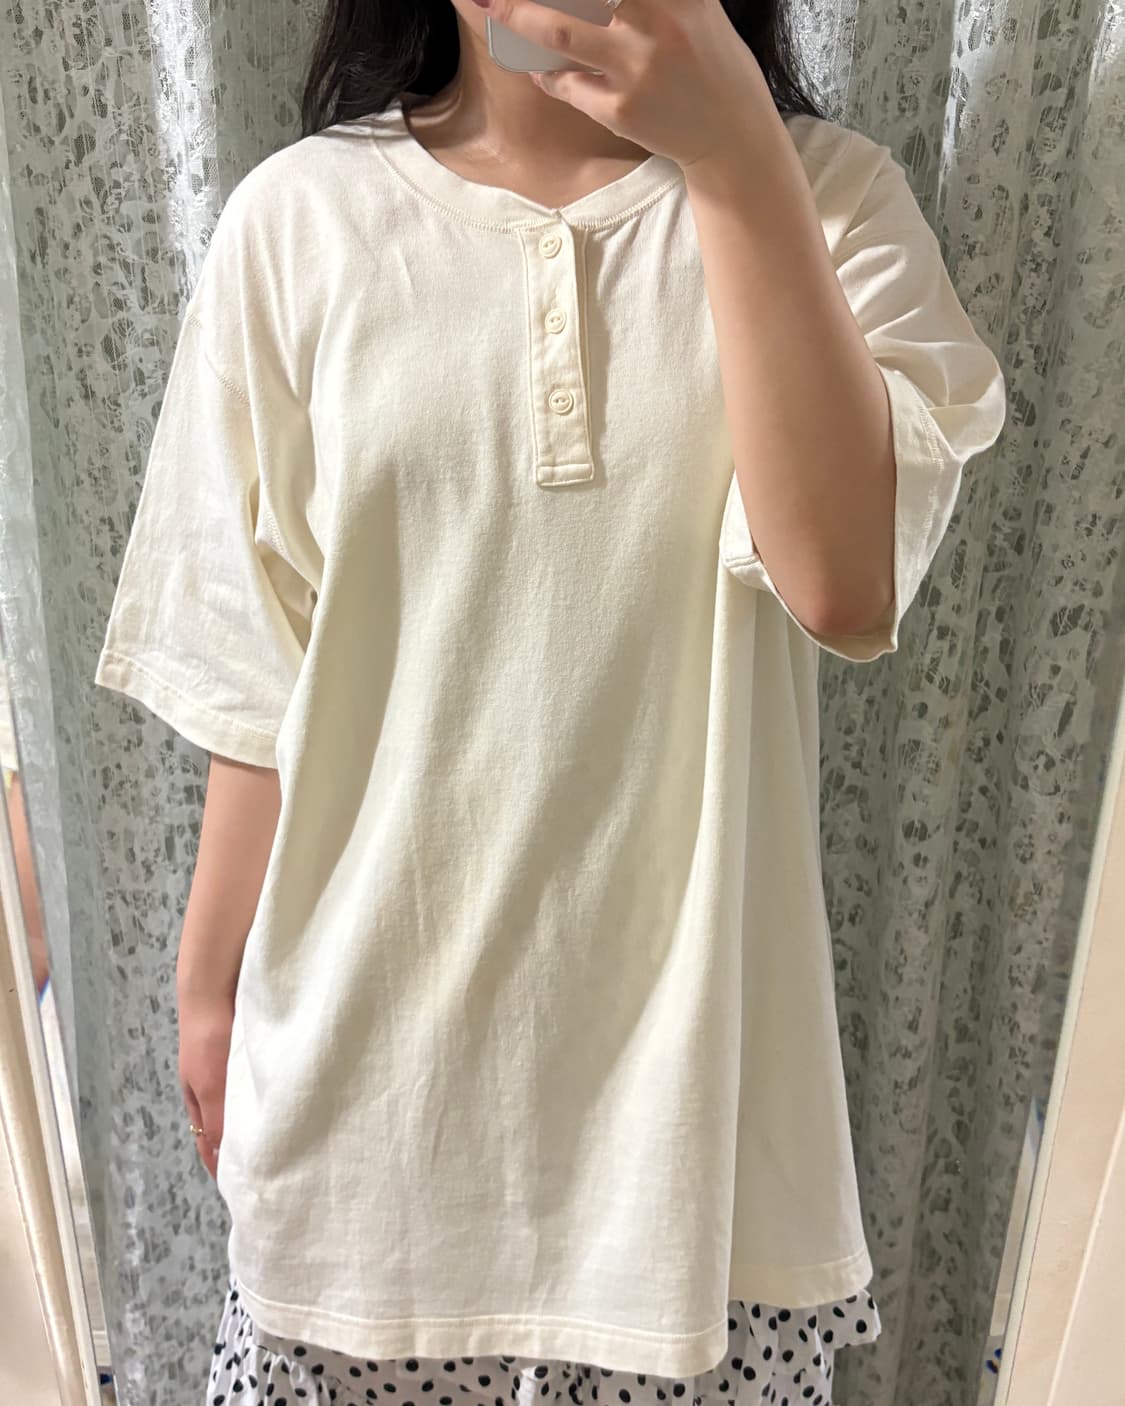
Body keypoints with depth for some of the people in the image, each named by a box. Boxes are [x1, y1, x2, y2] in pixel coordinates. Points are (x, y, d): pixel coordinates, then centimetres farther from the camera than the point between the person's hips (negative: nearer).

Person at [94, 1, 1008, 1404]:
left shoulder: (824, 198, -1)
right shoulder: (298, 219, -2)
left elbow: (848, 588, -17)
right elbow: (252, 660, 2)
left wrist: (734, 154, -21)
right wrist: (211, 979, 8)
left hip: (683, 1010, 0)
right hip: (372, 1018, 1)